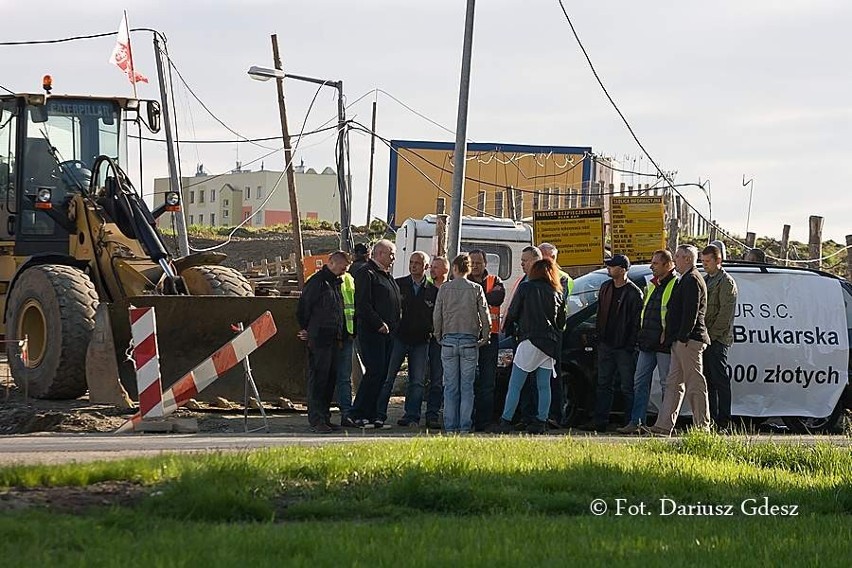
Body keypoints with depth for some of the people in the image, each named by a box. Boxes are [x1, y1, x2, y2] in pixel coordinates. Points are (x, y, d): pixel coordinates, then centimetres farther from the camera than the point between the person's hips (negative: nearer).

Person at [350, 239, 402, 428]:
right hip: (371, 332, -9)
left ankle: (372, 414, 10)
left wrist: (393, 325, 16)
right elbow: (363, 304, -16)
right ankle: (358, 414, -9)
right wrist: (379, 324, -18)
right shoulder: (366, 273, -8)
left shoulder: (387, 275, 22)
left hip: (387, 332, 9)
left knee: (382, 373, 6)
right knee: (375, 372, -13)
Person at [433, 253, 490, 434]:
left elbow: (437, 316, 2)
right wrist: (485, 338, 13)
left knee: (450, 386, 4)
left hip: (449, 340, 0)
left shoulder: (444, 289, 1)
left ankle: (450, 426, 2)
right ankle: (465, 426, -1)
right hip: (469, 341, 0)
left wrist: (439, 337, 14)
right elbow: (485, 317, 0)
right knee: (467, 386, 3)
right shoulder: (476, 289, 0)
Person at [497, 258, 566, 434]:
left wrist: (506, 326, 19)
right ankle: (541, 422, 5)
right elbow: (561, 322, 15)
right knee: (544, 385, 9)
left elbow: (512, 314, 1)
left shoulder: (525, 288, -1)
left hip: (530, 340, -5)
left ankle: (506, 421, -8)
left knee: (515, 385, -3)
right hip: (550, 344, 5)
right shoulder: (557, 294, 12)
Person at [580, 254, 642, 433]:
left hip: (624, 348, -7)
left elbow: (637, 322, -11)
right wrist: (599, 338, 12)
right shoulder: (605, 288, 12)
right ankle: (600, 420, 11)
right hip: (606, 345, 7)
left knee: (627, 387, -2)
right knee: (603, 384, 8)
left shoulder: (634, 293, -9)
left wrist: (630, 346, -15)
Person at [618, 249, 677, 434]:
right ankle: (637, 421, 8)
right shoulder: (652, 285, 19)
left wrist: (667, 332, -17)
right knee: (640, 381, 6)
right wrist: (643, 332, 17)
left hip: (664, 343, -9)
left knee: (667, 384, -2)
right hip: (648, 342, 9)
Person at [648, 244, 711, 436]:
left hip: (688, 341, -11)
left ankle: (702, 426, -2)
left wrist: (683, 337, -22)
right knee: (673, 384, 8)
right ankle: (664, 426, 7)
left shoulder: (692, 280, -12)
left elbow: (691, 312, -20)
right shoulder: (687, 279, 21)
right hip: (681, 341, 11)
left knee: (695, 384, -6)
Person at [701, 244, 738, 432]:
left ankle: (723, 423, -8)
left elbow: (726, 312, -13)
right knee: (708, 381, 8)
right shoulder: (705, 280, 20)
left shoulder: (726, 282, -5)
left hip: (718, 339, -8)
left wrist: (712, 334, -15)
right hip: (704, 338, 8)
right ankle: (711, 419, 11)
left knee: (719, 380, -8)